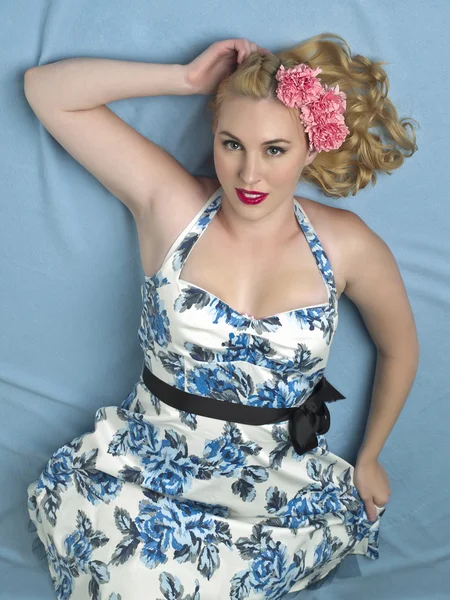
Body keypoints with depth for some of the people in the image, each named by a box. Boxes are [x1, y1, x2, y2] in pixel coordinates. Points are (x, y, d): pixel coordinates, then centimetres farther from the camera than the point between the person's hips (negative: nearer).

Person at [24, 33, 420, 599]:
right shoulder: (170, 203, -8)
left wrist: (368, 458, 19)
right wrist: (187, 78, -14)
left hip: (280, 489, 1)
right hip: (146, 464, 0)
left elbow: (400, 347, 11)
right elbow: (46, 90, -9)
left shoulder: (347, 246, -7)